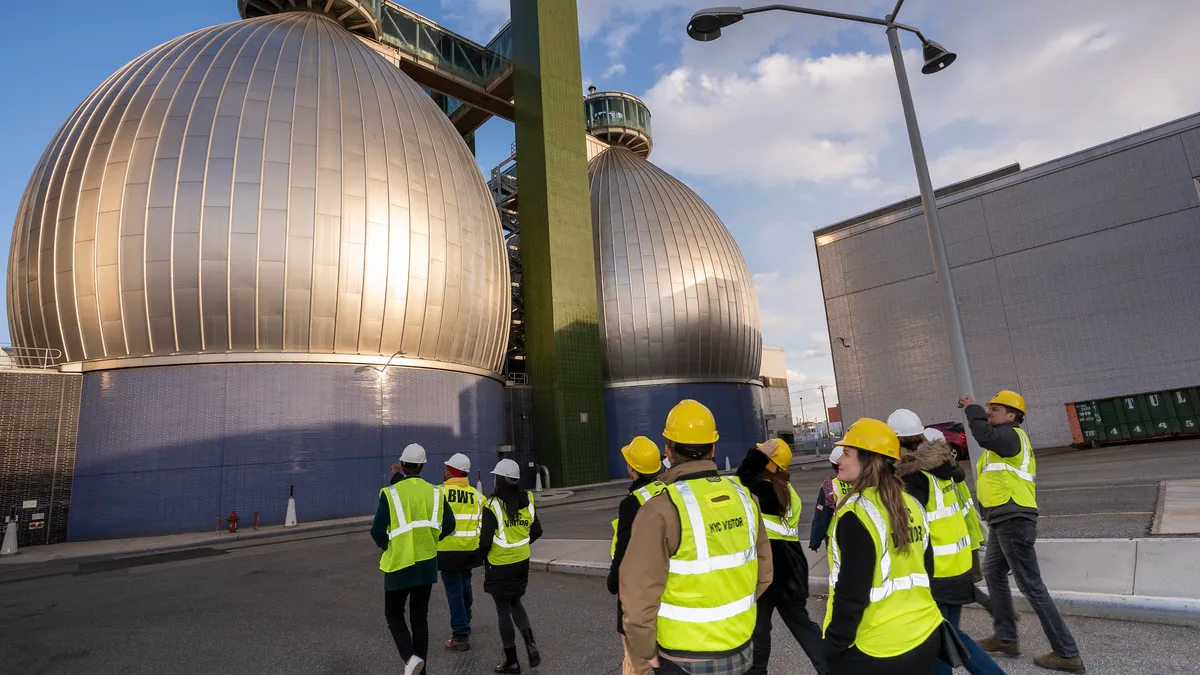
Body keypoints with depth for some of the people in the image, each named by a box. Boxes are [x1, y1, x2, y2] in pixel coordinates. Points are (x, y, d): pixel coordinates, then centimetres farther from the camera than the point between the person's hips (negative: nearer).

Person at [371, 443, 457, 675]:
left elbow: (377, 531, -13)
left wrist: (389, 547, 7)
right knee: (420, 616, 15)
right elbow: (448, 526, 0)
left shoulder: (391, 493, -12)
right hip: (427, 564, 4)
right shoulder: (435, 492, -1)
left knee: (394, 614, 14)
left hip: (399, 563, -3)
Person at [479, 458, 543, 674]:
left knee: (503, 610, 9)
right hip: (522, 563, 5)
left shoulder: (493, 505, -18)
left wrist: (482, 556, 0)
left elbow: (486, 539, -19)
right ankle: (530, 643, 6)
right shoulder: (527, 501, -2)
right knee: (515, 603, 24)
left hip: (499, 565, -5)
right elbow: (536, 532, 6)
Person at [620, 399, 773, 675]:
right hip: (741, 648, 5)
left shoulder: (662, 510, -23)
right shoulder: (743, 495, -5)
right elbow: (763, 571, 5)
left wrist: (645, 650, -6)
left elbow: (639, 593, -23)